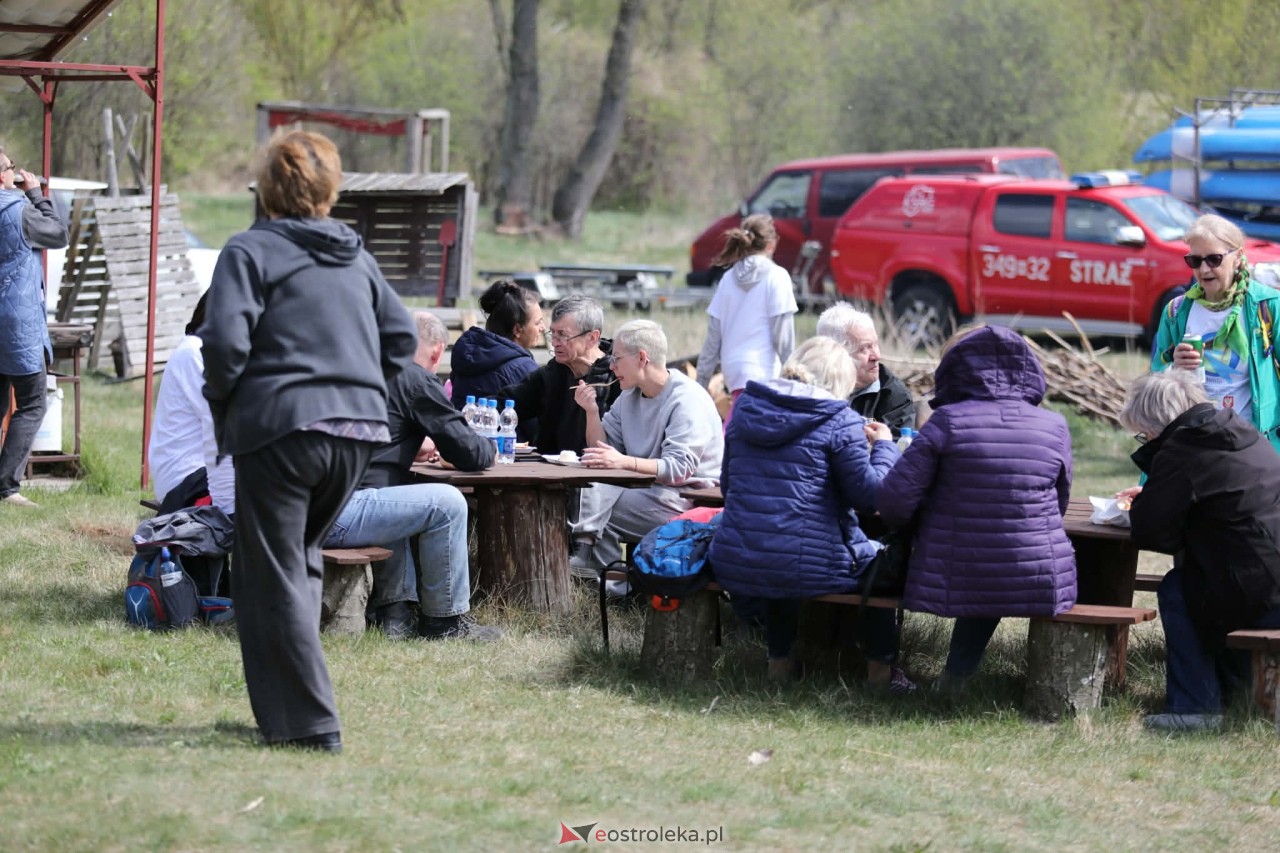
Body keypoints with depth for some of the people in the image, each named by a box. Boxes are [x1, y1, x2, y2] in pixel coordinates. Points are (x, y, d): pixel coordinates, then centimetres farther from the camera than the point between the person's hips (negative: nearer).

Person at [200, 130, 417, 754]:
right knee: (300, 560, 21)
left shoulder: (249, 252, -2)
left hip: (280, 427, -6)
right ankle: (292, 702, 21)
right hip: (359, 431, 6)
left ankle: (309, 722, -4)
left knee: (274, 576, 0)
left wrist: (222, 410, 2)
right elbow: (401, 336, 17)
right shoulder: (356, 257, 17)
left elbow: (225, 340, -13)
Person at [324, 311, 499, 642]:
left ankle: (393, 611, 25)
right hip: (335, 515, -9)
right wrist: (488, 448, 22)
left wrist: (411, 449, 36)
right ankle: (444, 620, 8)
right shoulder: (416, 380, -3)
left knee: (394, 498, 32)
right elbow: (469, 454, 0)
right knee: (446, 503, -3)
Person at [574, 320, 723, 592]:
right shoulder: (629, 396, 13)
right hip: (649, 491, 8)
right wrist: (592, 412, -3)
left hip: (689, 498, -8)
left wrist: (624, 462, -37)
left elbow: (679, 469, -25)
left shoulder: (688, 400, -14)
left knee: (597, 507, -23)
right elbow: (604, 451, 13)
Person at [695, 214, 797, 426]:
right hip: (762, 373, -6)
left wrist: (701, 382, 16)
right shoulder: (776, 277, -4)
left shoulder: (729, 278, 10)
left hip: (732, 370, 6)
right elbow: (783, 336, -7)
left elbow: (713, 337, 11)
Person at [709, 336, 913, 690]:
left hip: (734, 567, 5)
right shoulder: (839, 422, -8)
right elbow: (869, 496, -7)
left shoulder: (744, 409, 9)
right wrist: (884, 446, 8)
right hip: (806, 569, -5)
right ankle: (881, 667, 28)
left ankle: (780, 660, 40)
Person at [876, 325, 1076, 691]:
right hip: (1041, 583, 2)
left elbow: (894, 500, -10)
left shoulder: (947, 423, -9)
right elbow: (1058, 506, 12)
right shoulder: (1055, 427, 1)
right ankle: (959, 672, 32)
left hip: (959, 585, -2)